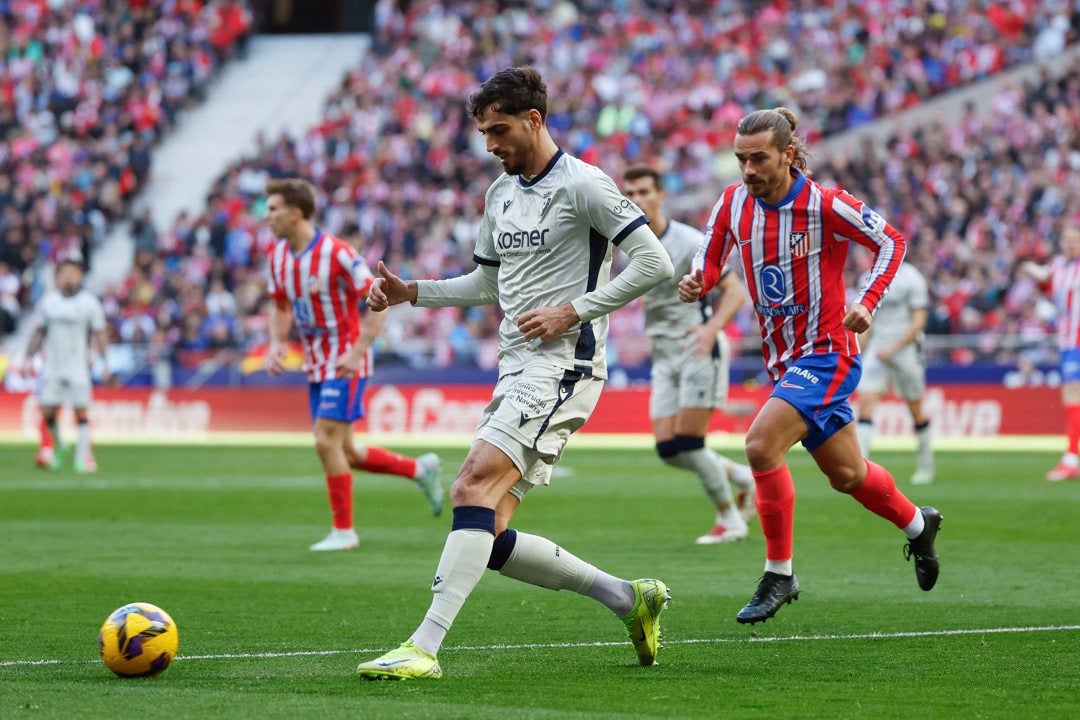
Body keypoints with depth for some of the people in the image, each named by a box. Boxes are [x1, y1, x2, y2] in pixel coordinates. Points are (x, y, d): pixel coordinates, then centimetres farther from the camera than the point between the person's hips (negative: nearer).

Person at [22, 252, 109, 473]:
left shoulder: (89, 302, -2)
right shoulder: (48, 301, 5)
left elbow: (99, 334, 2)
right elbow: (39, 332, 13)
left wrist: (104, 363, -5)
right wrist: (29, 359, 8)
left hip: (78, 367, -2)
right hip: (52, 367, 2)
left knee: (81, 411, -6)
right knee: (48, 412, 0)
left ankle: (84, 455, 0)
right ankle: (54, 448, 21)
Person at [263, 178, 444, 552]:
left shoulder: (336, 253, -19)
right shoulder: (279, 256, 3)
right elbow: (280, 307, 17)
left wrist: (358, 350, -24)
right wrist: (276, 345, -1)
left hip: (345, 362, -8)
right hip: (315, 363, 8)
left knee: (327, 441, -15)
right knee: (344, 453, 10)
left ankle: (343, 530, -4)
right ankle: (420, 469, 29)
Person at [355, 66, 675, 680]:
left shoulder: (581, 185, -8)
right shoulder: (501, 192, 18)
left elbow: (654, 263, -12)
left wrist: (573, 311, -15)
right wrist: (410, 293, 15)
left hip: (563, 364, -9)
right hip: (517, 370, 9)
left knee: (474, 486, -25)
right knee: (491, 539, 2)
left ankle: (426, 647, -31)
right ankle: (629, 599, 15)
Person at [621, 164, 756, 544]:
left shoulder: (690, 242, -14)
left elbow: (735, 290, -15)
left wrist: (711, 327, -30)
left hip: (700, 350, -7)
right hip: (664, 356, 7)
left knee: (688, 443, -11)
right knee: (668, 450, -1)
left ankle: (730, 520, 7)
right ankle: (743, 477, 22)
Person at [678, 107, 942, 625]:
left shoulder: (826, 205, -17)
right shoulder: (734, 203, -2)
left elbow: (890, 242, -6)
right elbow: (711, 256, 10)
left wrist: (866, 303, -18)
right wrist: (697, 283, -14)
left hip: (825, 353, -6)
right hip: (781, 358, 6)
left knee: (762, 445, -23)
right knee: (846, 474, 17)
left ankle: (779, 575, -11)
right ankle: (917, 524, 45)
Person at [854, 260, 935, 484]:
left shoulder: (912, 279, -8)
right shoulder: (868, 279, 8)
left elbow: (919, 323, -11)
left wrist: (893, 348, -17)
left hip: (906, 349, -4)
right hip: (877, 349, 4)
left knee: (916, 411, 7)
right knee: (865, 403, -11)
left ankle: (926, 465, 22)